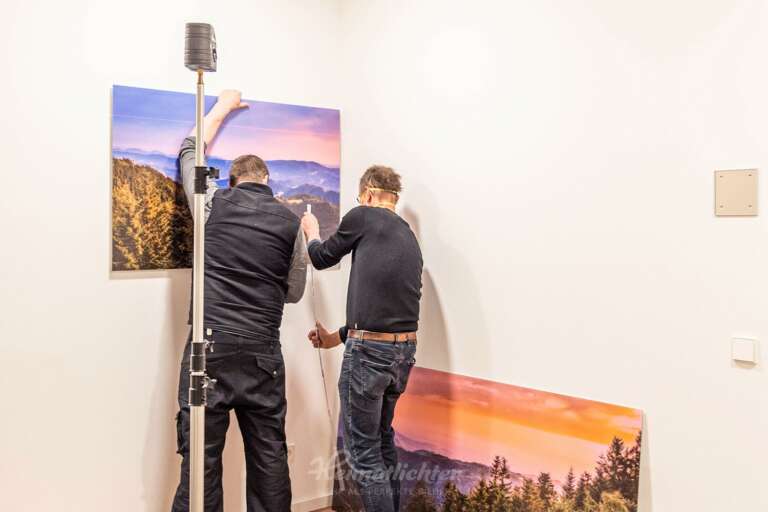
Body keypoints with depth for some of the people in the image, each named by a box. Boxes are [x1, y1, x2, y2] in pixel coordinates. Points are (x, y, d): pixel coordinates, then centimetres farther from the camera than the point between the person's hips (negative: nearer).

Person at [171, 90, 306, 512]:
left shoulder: (213, 203, 5)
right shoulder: (291, 223, 6)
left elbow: (189, 152, 24)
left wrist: (221, 107, 36)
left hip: (210, 347, -1)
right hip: (262, 351, 1)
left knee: (202, 457, 1)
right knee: (269, 457, 11)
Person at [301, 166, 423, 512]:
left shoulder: (363, 217, -3)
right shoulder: (409, 238, 18)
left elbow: (321, 258, 11)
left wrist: (311, 231, 33)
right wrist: (337, 337, 28)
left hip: (370, 351, -8)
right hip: (405, 350, 8)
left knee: (362, 449, 4)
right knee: (383, 440, 24)